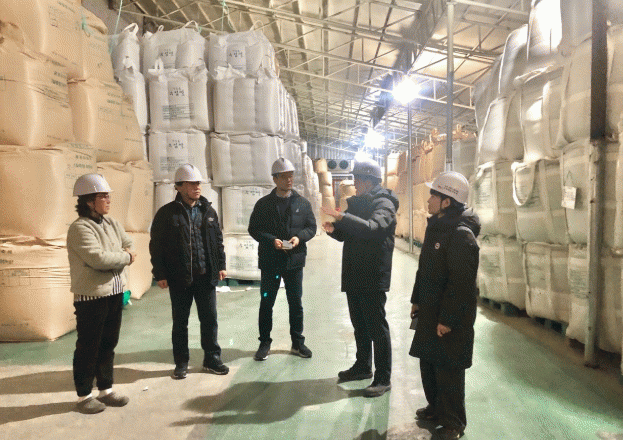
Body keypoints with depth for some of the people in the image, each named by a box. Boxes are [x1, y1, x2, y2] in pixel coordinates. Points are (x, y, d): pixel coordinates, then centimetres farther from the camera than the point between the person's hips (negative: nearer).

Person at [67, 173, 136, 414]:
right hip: (91, 296, -7)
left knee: (109, 343, 16)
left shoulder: (111, 223, 10)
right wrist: (125, 257, -11)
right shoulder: (80, 228, -15)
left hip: (115, 292, 7)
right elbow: (97, 258, -25)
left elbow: (129, 246, 12)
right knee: (88, 347, 5)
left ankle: (106, 389, 30)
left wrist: (117, 258, -8)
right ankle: (84, 395, 20)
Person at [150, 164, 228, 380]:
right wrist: (160, 274, -7)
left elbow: (218, 239, 14)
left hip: (206, 276, 3)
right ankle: (181, 363, 24)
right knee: (180, 322, 10)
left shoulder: (208, 211, 8)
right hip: (179, 278, -3)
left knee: (209, 319, 9)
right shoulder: (167, 213, -4)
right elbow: (156, 245, -3)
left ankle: (212, 359, 23)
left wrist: (221, 265, 8)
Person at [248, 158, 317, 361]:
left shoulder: (302, 203, 5)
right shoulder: (263, 204, 0)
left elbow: (311, 227, 7)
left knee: (296, 303, 11)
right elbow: (254, 229, -1)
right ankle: (264, 343, 22)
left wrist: (299, 237, -13)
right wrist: (271, 240, -17)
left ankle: (298, 342, 26)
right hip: (270, 261, -1)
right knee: (266, 303, 7)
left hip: (294, 260, 2)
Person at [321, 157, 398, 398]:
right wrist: (334, 229, -4)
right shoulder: (357, 203, 15)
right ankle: (363, 366, 33)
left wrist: (342, 217, -38)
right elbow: (347, 234, 18)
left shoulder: (383, 204, -11)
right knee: (359, 324, 18)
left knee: (377, 327, -2)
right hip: (354, 276, 9)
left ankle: (383, 378, 7)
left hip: (373, 278, -8)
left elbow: (372, 227, -31)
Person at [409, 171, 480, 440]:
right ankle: (436, 408, 39)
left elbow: (461, 283, -24)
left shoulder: (462, 234, -22)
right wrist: (417, 300, 17)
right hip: (430, 310, 9)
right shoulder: (435, 226, 9)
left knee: (448, 370, 3)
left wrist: (448, 319, -22)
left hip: (452, 316, -9)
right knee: (427, 361, 19)